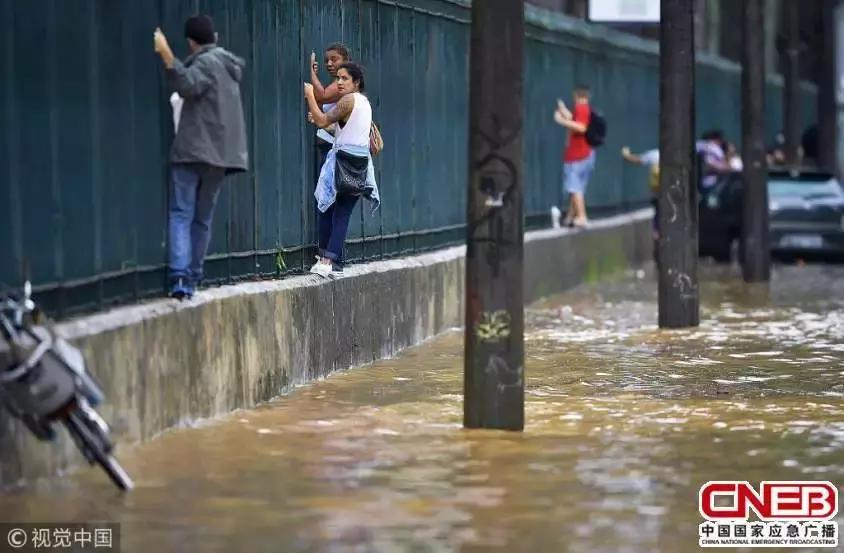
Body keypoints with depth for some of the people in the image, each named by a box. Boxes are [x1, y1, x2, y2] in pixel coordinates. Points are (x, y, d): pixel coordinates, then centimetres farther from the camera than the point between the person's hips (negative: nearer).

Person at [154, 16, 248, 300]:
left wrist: (166, 55, -34)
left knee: (181, 214, -10)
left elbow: (188, 85, -26)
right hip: (219, 154, 7)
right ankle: (192, 280, 7)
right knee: (203, 218, 11)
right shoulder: (227, 64, 20)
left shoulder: (206, 63, -6)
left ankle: (180, 276, -25)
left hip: (192, 151, -7)